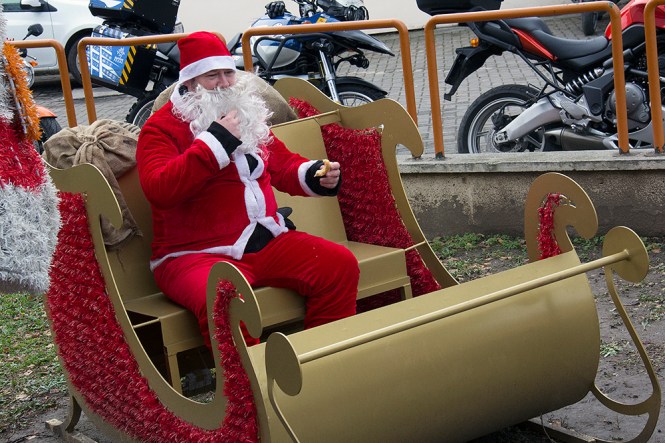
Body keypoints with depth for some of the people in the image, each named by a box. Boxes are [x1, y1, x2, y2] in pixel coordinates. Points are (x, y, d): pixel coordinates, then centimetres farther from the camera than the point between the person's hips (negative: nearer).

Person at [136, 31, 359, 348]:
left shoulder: (249, 116, 18)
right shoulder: (162, 128, -3)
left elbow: (284, 165, 26)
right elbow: (158, 189, -19)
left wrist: (317, 176, 4)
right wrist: (215, 142, -19)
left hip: (267, 242, 6)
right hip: (196, 253, -6)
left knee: (339, 264, -13)